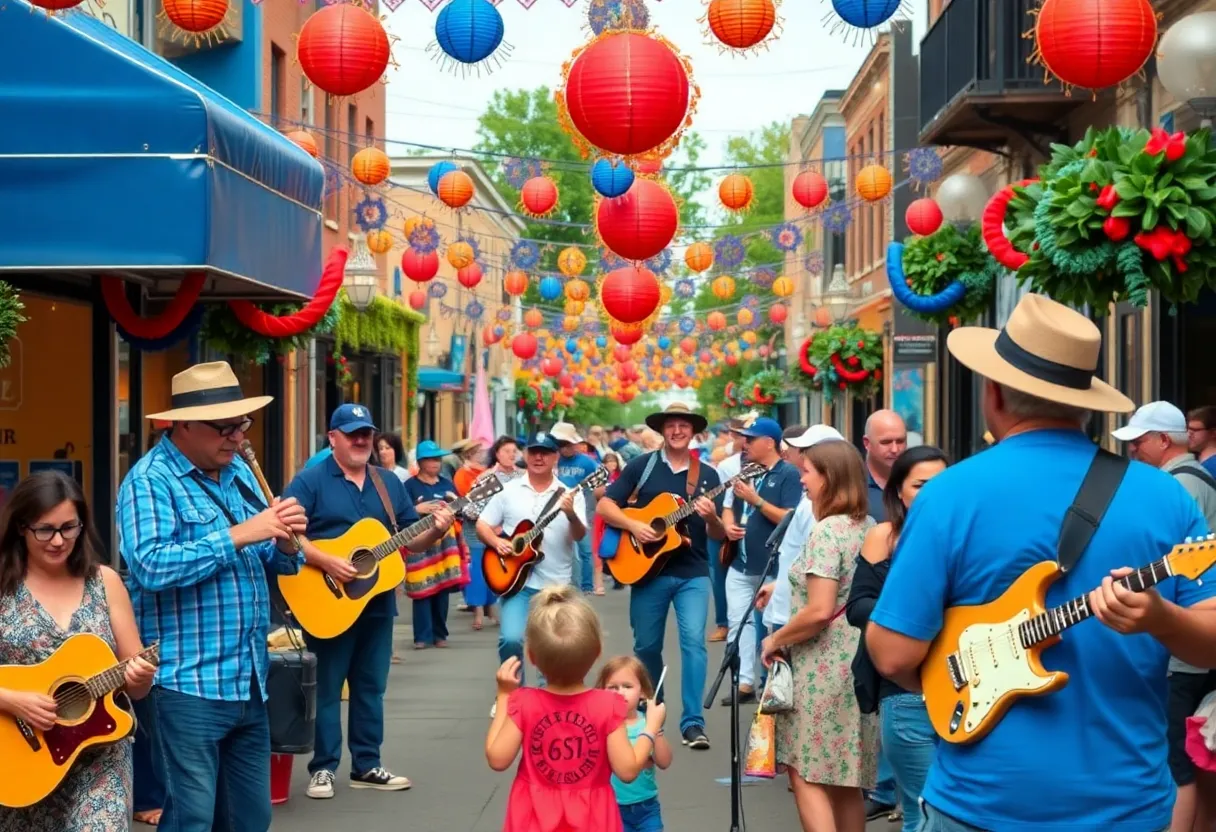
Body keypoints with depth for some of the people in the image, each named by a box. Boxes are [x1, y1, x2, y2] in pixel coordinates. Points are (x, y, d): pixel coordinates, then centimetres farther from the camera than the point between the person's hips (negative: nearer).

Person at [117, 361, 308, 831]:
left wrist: (286, 543, -6)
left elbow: (271, 561, 18)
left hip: (249, 680, 8)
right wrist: (239, 534, -24)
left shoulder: (238, 471, 13)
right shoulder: (151, 479, -10)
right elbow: (150, 567, -25)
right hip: (190, 683, -8)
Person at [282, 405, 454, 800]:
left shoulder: (389, 483, 11)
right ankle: (323, 767, 10)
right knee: (326, 686, 2)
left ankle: (367, 765, 19)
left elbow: (410, 539, 12)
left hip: (377, 600, 6)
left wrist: (435, 531, -9)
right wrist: (326, 562, -25)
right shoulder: (310, 481, -7)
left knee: (371, 685, 11)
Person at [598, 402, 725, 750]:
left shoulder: (707, 475, 5)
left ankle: (692, 722, -12)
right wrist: (633, 525, -17)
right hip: (647, 568, 0)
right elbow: (604, 505, -1)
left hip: (692, 574, 0)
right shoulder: (642, 466, 2)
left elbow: (718, 535, 4)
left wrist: (712, 518, -18)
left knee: (694, 641, -14)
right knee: (646, 646, 9)